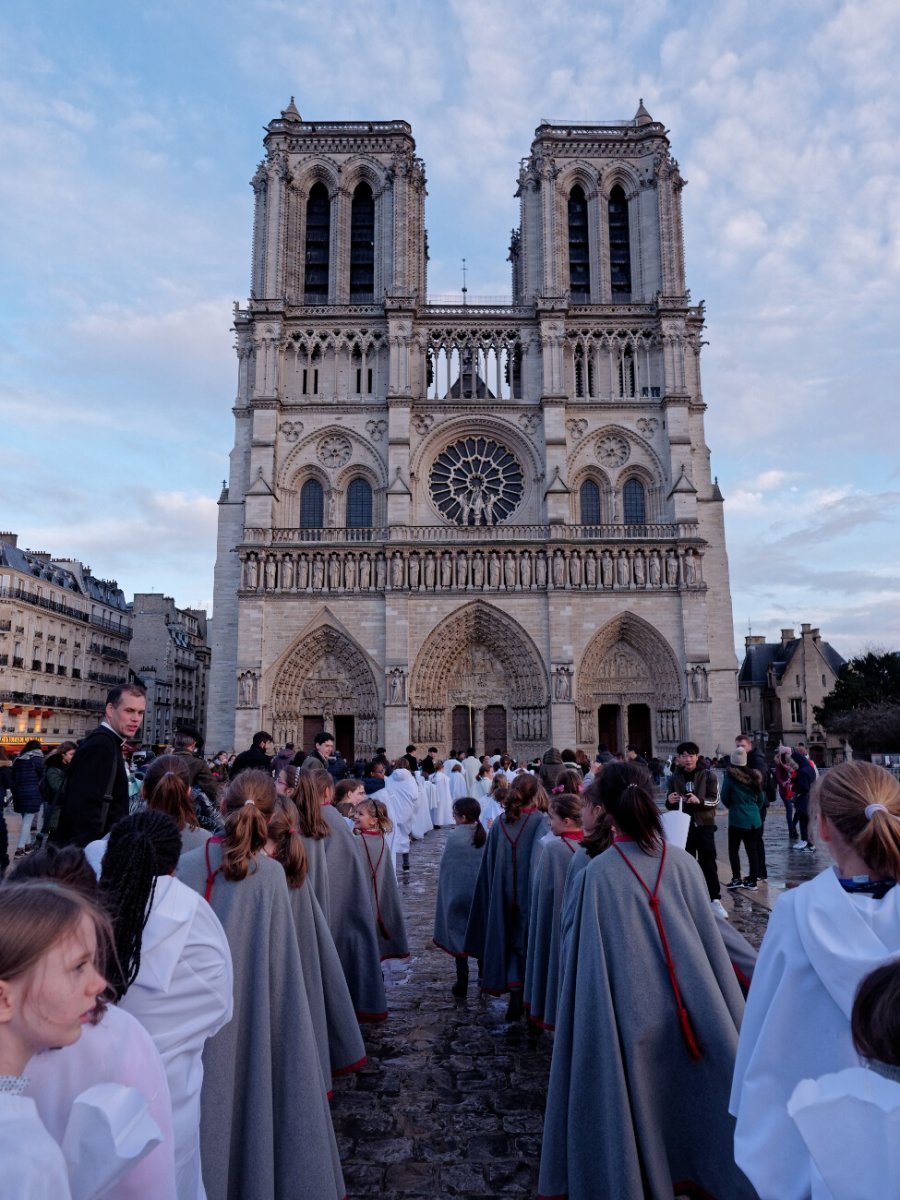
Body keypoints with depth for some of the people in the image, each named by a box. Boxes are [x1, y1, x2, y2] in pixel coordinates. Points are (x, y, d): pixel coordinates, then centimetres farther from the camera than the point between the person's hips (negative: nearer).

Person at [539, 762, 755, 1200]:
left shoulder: (595, 875, -20)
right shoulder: (683, 863, -11)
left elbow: (580, 955, -12)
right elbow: (711, 941, -2)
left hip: (628, 1017, -2)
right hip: (690, 1012, 3)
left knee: (638, 1108, 18)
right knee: (693, 1099, 24)